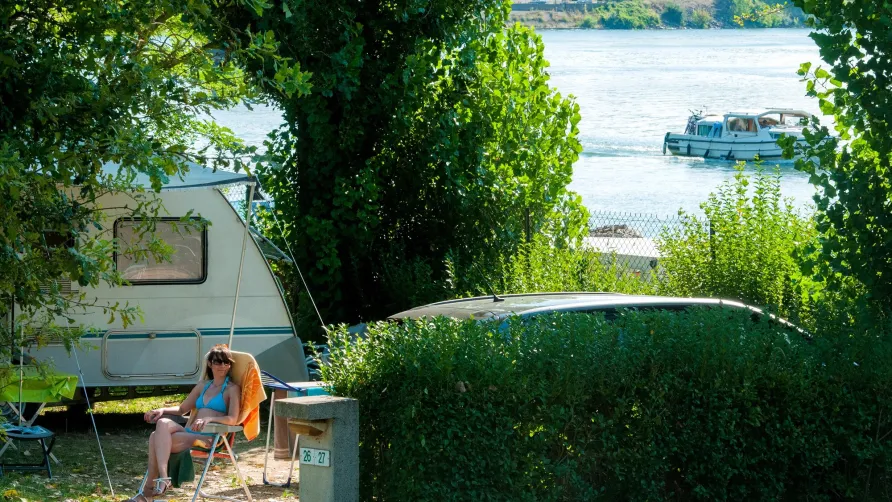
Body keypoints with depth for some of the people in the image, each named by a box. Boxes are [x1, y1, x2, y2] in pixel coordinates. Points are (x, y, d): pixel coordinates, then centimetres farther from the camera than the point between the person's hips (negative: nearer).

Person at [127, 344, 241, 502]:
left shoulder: (232, 389, 6)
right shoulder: (203, 386, 26)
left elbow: (232, 419, -7)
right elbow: (182, 409, 31)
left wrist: (209, 419, -25)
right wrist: (162, 410, 10)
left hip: (208, 437, -6)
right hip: (190, 433, 6)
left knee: (157, 438, -27)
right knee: (163, 423, -29)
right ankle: (162, 478, -38)